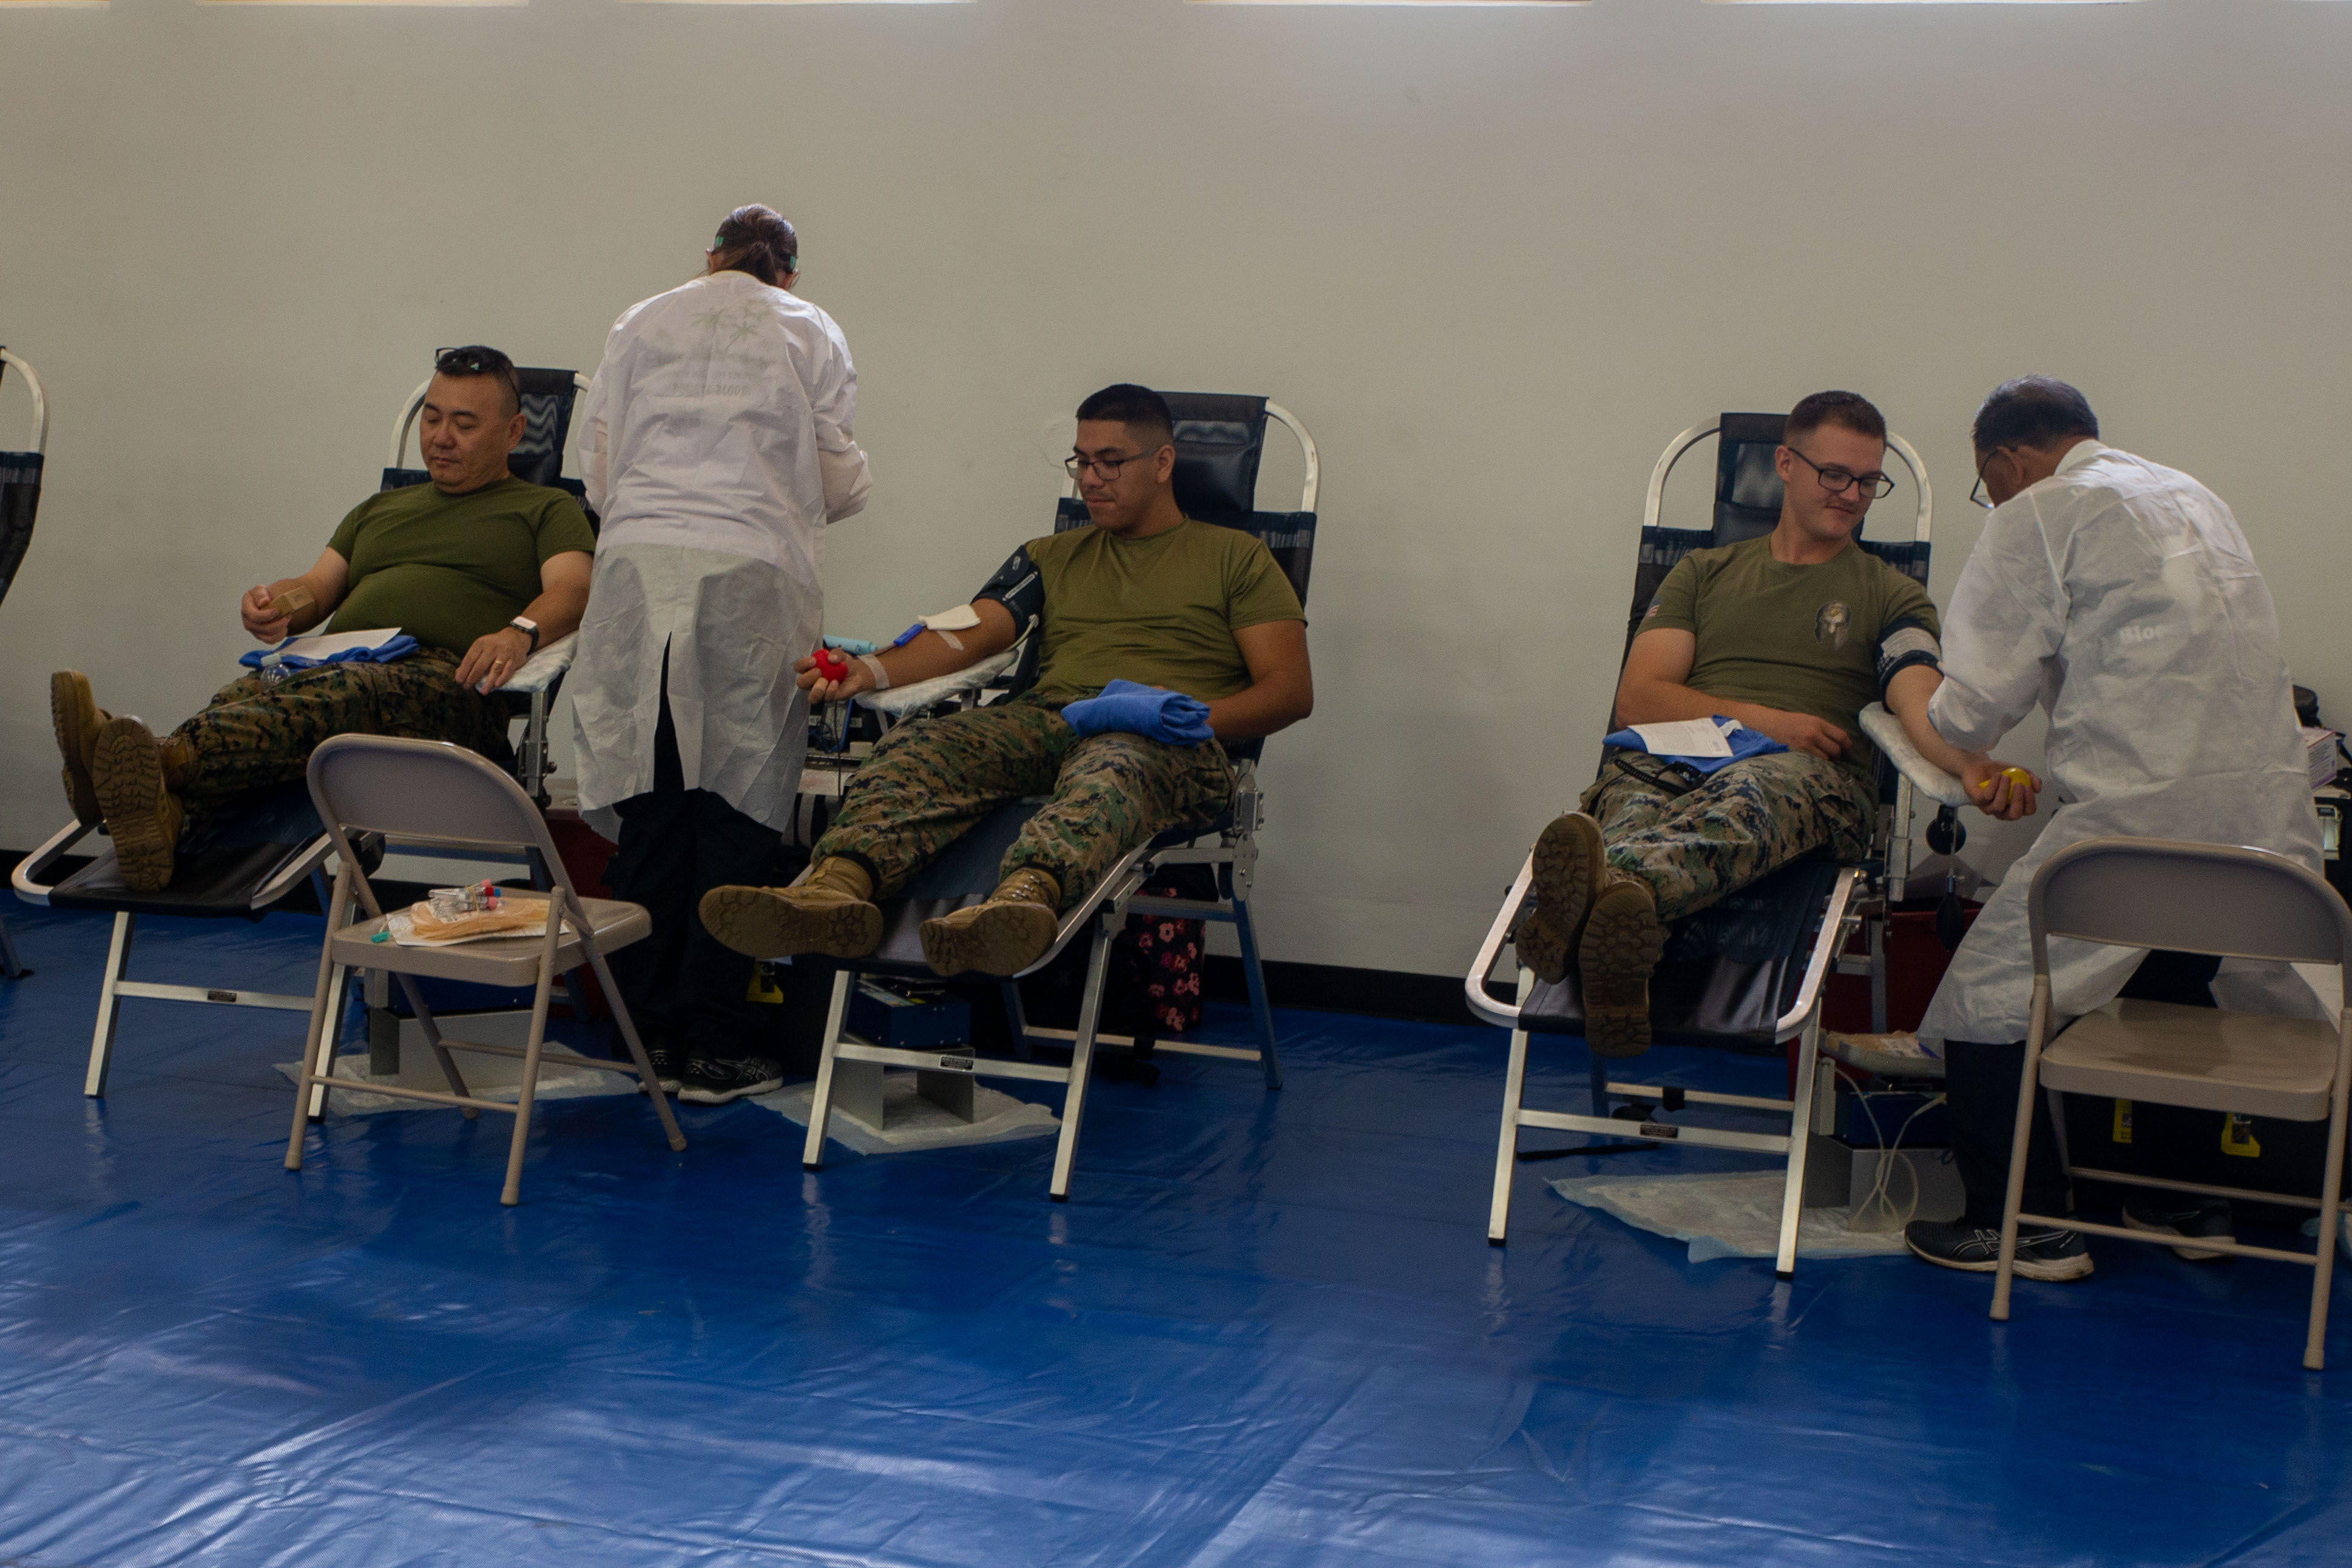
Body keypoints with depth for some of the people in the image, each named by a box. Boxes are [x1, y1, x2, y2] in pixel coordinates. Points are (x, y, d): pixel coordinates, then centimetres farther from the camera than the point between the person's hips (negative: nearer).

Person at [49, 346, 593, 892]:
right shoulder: (379, 510, 38)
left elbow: (573, 591, 2)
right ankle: (167, 816, -66)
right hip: (336, 664, 4)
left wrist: (520, 632, -22)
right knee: (249, 694, -33)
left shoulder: (546, 510, 22)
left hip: (445, 676, -4)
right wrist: (275, 603, 0)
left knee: (342, 695, -39)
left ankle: (164, 762, -66)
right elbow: (317, 590, 26)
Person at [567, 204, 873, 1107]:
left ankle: (648, 1031, 11)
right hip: (751, 573, -2)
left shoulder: (641, 324, 17)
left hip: (639, 563, 2)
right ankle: (714, 1047, 0)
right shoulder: (812, 334, 13)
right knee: (738, 810, 0)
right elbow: (840, 484, 12)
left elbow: (598, 469, 15)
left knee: (649, 805, 6)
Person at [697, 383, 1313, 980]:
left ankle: (1025, 896, -74)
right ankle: (837, 890, -58)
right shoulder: (1051, 557, 30)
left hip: (1164, 740, -4)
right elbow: (970, 634, 14)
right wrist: (870, 671, -5)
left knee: (1111, 765, -42)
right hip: (1046, 717, 4)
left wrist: (1198, 719, -11)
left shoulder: (1234, 556, 18)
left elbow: (1292, 690, 8)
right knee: (918, 745, -29)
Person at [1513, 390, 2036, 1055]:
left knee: (1749, 796, -42)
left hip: (1812, 774, -1)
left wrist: (1978, 763, -23)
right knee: (1632, 798, -39)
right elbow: (1638, 698, 14)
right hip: (1676, 756, 2)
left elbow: (1919, 697, 2)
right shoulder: (1704, 572, 28)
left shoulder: (1892, 596, 24)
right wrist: (1764, 719, -1)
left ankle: (1605, 887, -74)